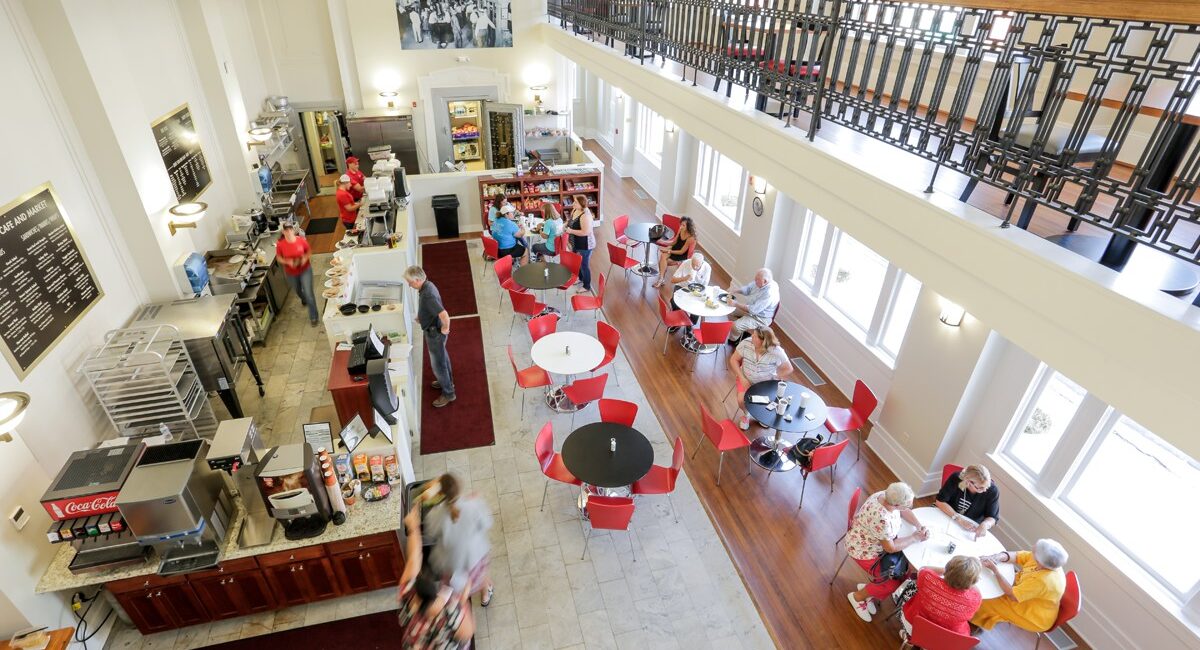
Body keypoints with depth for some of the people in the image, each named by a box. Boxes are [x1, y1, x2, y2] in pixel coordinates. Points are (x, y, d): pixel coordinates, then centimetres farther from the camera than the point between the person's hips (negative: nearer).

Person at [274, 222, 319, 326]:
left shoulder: (301, 240, -16)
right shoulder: (280, 244, -17)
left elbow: (309, 252, -1)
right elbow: (279, 258, -4)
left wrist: (306, 258, -21)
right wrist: (288, 261, -23)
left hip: (305, 270, -2)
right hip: (291, 273, 2)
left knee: (308, 293, -7)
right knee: (297, 291, 26)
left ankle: (313, 317, 7)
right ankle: (304, 300, 63)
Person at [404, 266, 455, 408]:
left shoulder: (428, 295, -34)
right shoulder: (427, 285, -3)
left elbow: (444, 316, -41)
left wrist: (445, 329, -24)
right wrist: (421, 317, 11)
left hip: (435, 333, -10)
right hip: (433, 330, 10)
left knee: (438, 364, 6)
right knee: (442, 357, 27)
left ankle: (448, 393, 22)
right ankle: (447, 381, 47)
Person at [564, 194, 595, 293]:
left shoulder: (585, 215, -30)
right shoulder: (574, 210, 0)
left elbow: (585, 232, -32)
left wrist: (571, 231, -28)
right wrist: (566, 226, -3)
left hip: (584, 245, -10)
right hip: (576, 244, 10)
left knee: (584, 265, 6)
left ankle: (587, 287, 23)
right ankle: (581, 279, 50)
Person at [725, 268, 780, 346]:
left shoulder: (770, 293, -35)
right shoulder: (759, 283, -10)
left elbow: (753, 310, -35)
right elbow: (748, 288, 6)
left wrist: (736, 304, -34)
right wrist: (735, 290, -13)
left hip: (759, 319, -9)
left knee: (735, 325, -21)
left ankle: (733, 340, 10)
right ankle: (741, 331, 22)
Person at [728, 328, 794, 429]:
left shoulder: (777, 352, -25)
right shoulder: (746, 344, -20)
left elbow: (788, 369, -12)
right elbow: (734, 360, -8)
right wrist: (742, 378, -17)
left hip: (767, 383, -1)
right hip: (747, 380, 1)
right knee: (742, 400, -22)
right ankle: (745, 415, 16)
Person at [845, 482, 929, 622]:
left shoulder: (888, 496, -16)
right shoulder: (881, 518, -40)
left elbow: (905, 511, 6)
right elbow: (890, 548, -27)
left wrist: (919, 526, -10)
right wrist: (915, 538, -16)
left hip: (879, 541, 8)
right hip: (864, 551, -8)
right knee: (894, 583, -4)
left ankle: (869, 588, 23)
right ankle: (858, 596, 18)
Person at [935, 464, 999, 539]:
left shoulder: (993, 491, -20)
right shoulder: (956, 478, -22)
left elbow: (992, 518, -11)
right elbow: (940, 501, -19)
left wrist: (985, 524, -33)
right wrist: (959, 519, -31)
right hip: (947, 515, -2)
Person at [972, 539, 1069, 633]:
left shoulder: (1042, 581, -40)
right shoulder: (1046, 560, -18)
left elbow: (1012, 594, -30)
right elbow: (1016, 556, -4)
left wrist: (995, 570, -26)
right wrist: (999, 557, -23)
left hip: (1035, 618, -7)